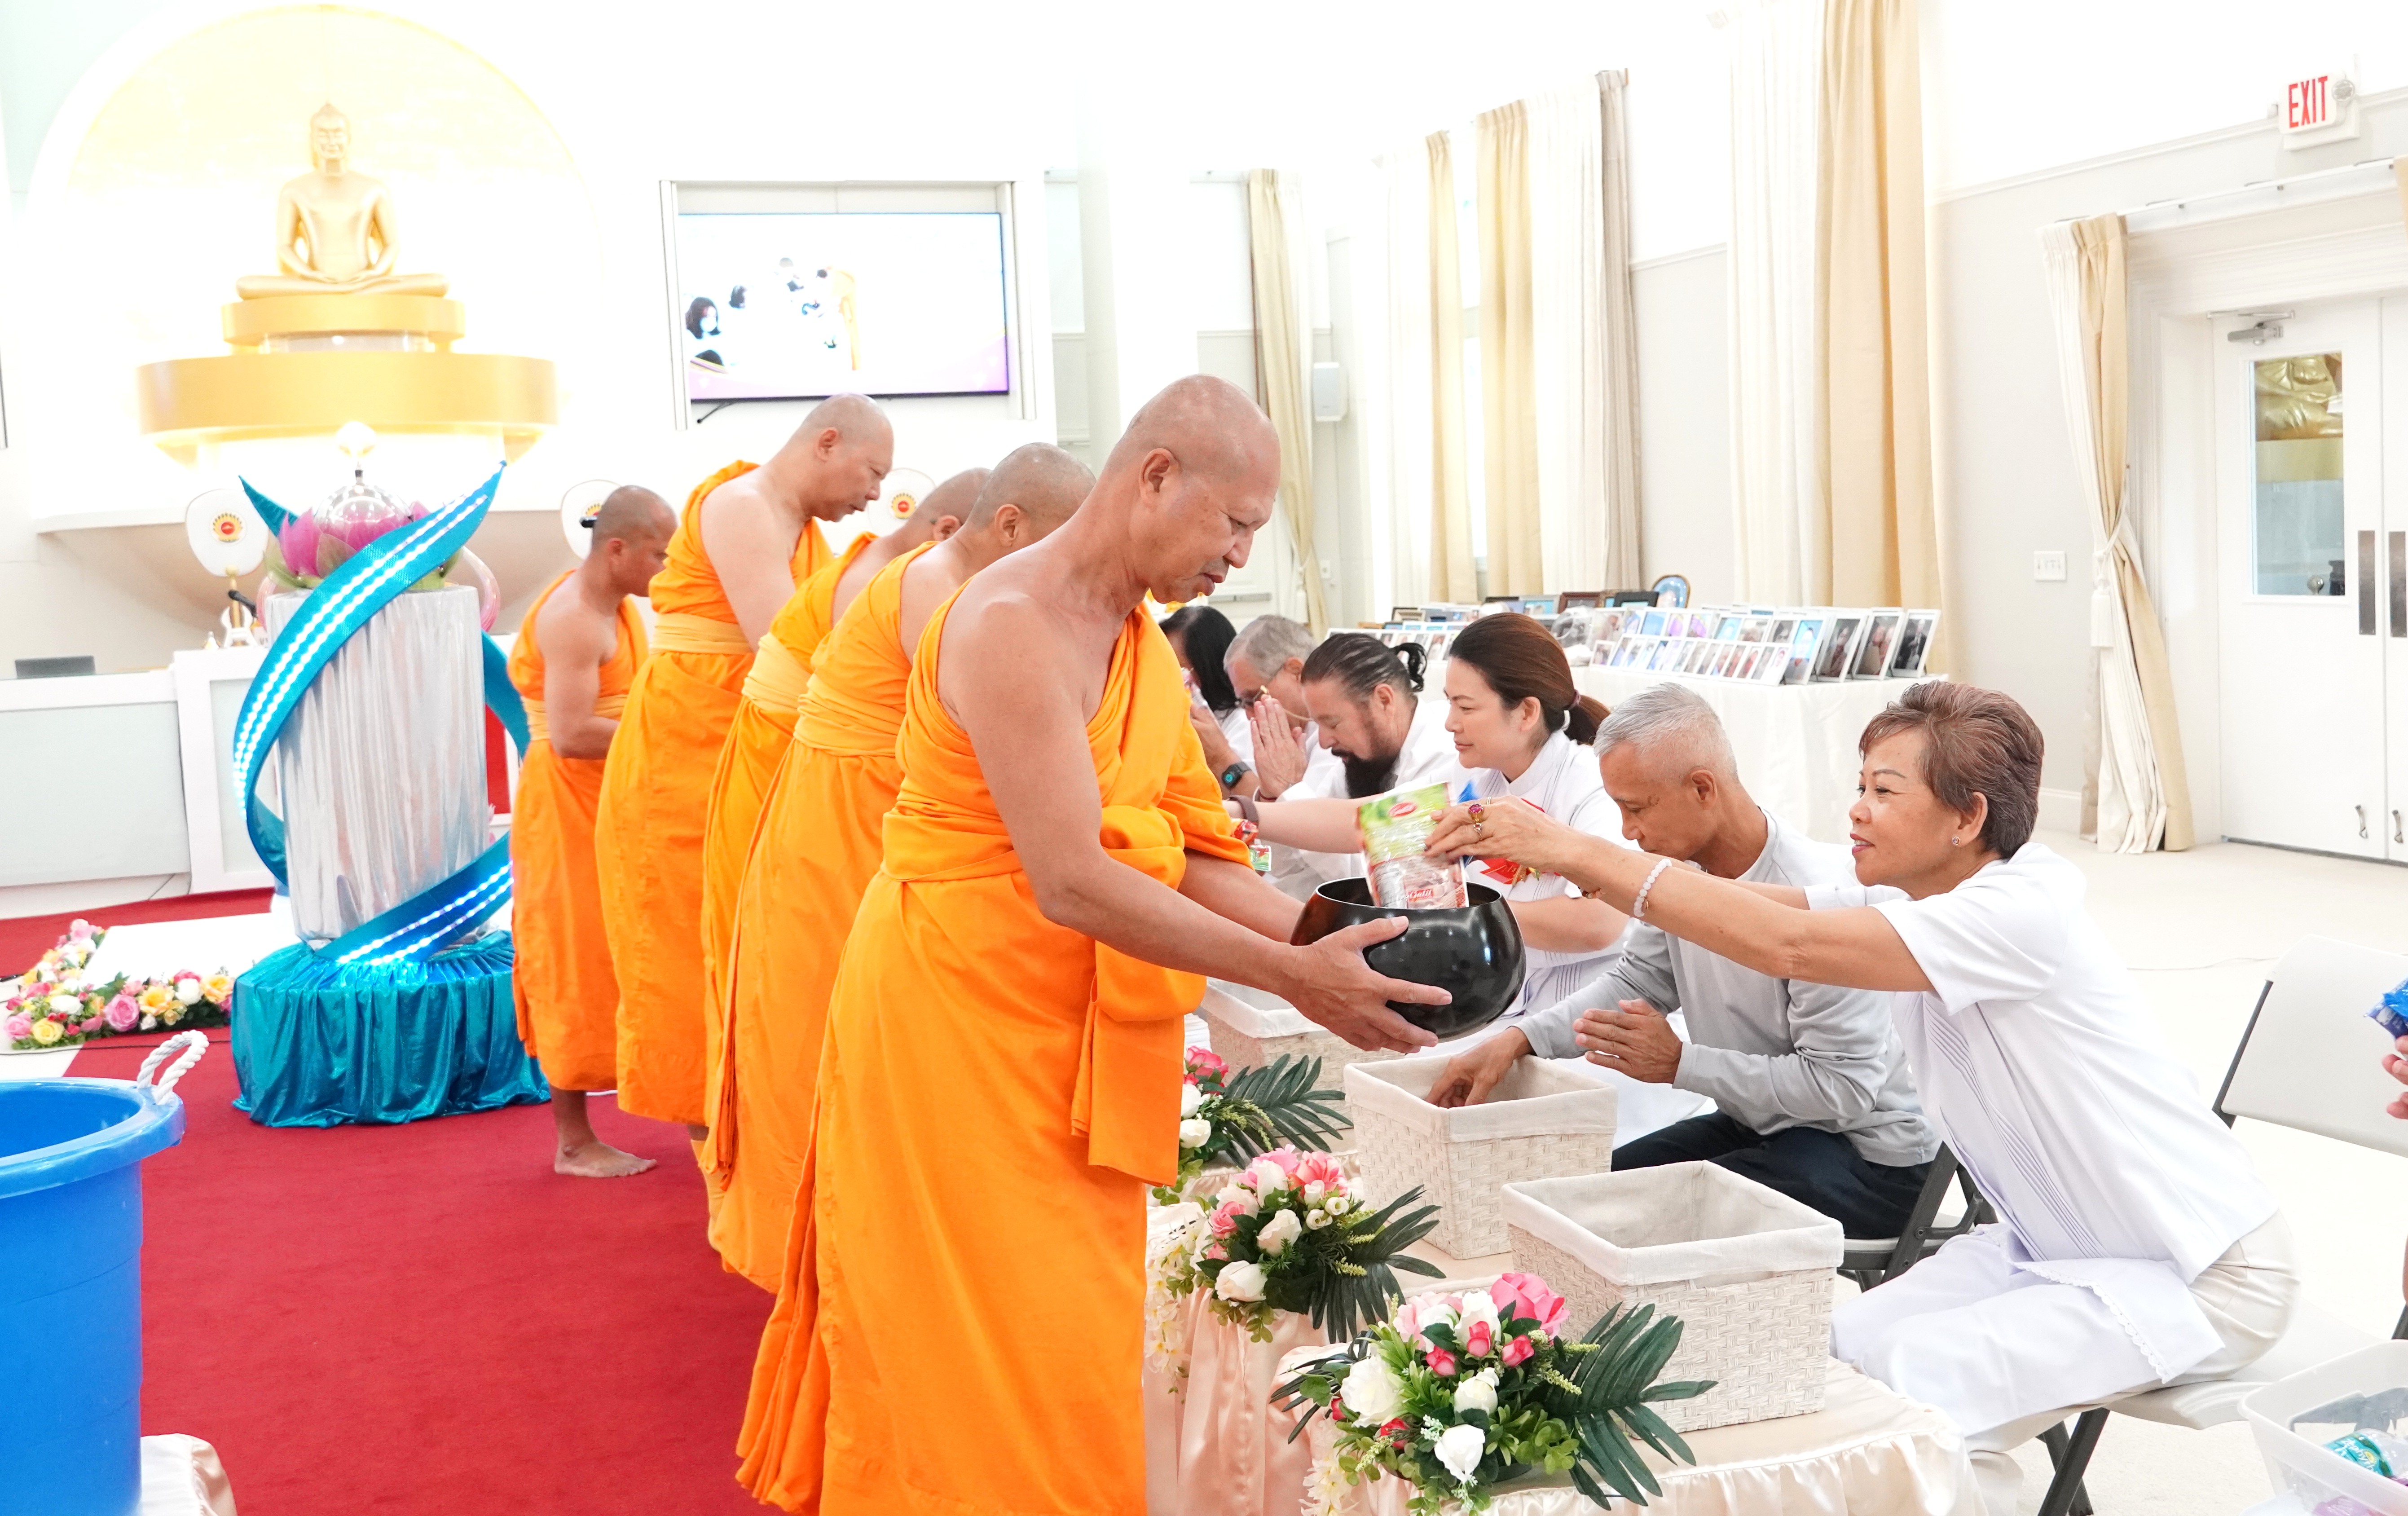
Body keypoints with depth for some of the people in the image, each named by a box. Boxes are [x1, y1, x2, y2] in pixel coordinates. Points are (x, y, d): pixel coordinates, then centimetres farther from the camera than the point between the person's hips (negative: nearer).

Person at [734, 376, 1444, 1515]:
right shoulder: (1010, 625, -21)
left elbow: (1190, 857, 4)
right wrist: (1288, 976, -26)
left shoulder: (1142, 641, 7)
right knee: (987, 1346, 1)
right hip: (953, 1012, -8)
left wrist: (1319, 939, -11)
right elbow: (1071, 884, -27)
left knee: (1071, 1334, 14)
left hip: (1067, 1030, 8)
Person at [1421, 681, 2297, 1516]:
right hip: (2055, 1248, 8)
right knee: (1846, 1348, -6)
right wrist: (1549, 852, -22)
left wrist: (1577, 851, -37)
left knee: (1916, 1383, -23)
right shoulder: (1899, 901, 1)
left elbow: (1785, 945, -36)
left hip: (2205, 1275, -8)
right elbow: (1755, 903, -10)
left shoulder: (2021, 910, -26)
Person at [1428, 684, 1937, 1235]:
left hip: (1867, 1154, -8)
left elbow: (1845, 1086, -27)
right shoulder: (1681, 866, -4)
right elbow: (1636, 981, 10)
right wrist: (1518, 1039, -5)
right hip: (1757, 1124, 8)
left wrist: (1681, 1064, -22)